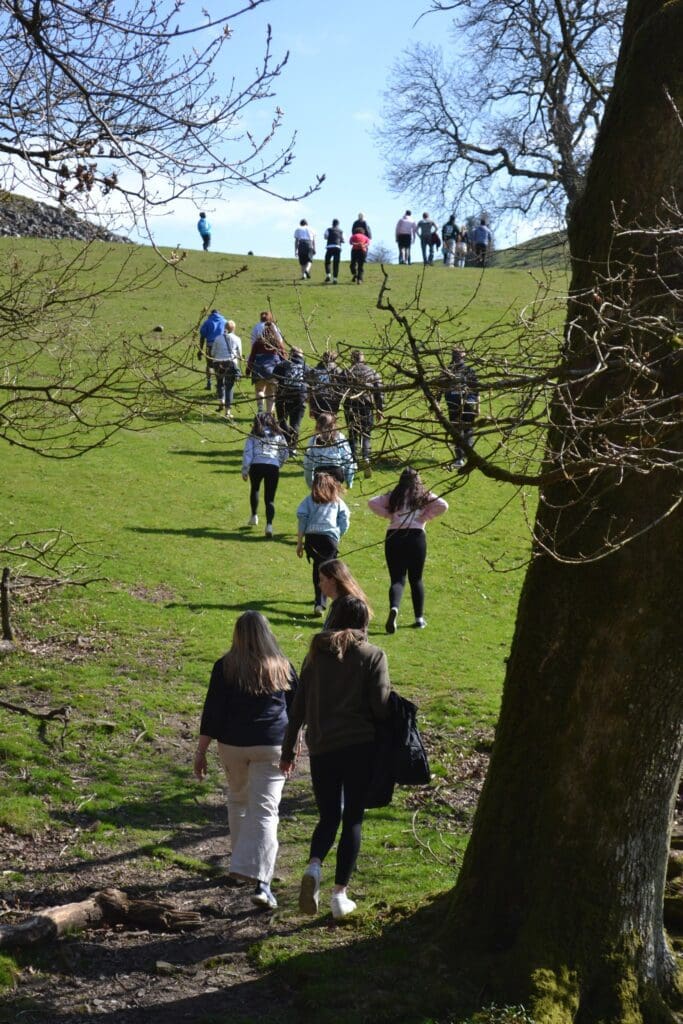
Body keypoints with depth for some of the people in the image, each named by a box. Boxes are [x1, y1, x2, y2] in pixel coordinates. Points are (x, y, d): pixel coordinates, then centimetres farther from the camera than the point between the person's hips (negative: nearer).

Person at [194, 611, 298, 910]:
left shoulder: (225, 667, -4)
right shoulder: (282, 668, 2)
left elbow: (212, 711, -6)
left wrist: (201, 751, -1)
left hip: (232, 745, 1)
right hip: (272, 747, -1)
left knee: (238, 800, 24)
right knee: (264, 811, -6)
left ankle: (241, 859, 38)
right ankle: (261, 881, -17)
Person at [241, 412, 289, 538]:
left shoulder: (253, 436, 10)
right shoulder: (278, 436, 15)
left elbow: (247, 454, 4)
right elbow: (286, 453, 13)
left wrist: (244, 471, 8)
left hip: (256, 465, 0)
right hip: (273, 467, 0)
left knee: (254, 489, 31)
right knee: (270, 498, 0)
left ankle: (254, 516, 34)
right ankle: (269, 525, -19)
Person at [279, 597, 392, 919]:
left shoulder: (316, 654, 6)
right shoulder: (373, 656, -4)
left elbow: (298, 706, 7)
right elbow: (381, 708, -10)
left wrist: (288, 750, 13)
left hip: (321, 747, 3)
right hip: (360, 747, -3)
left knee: (328, 816, 15)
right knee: (352, 820, 8)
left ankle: (314, 867, -13)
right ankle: (340, 894, 7)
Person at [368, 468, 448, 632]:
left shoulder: (393, 496, 13)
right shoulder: (423, 495, 11)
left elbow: (372, 503, 4)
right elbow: (443, 505, -3)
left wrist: (389, 515, 7)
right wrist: (425, 517, 6)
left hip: (393, 537, 0)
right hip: (416, 536, 0)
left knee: (397, 579, -1)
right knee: (416, 579, 13)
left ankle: (394, 608, -30)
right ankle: (419, 618, 14)